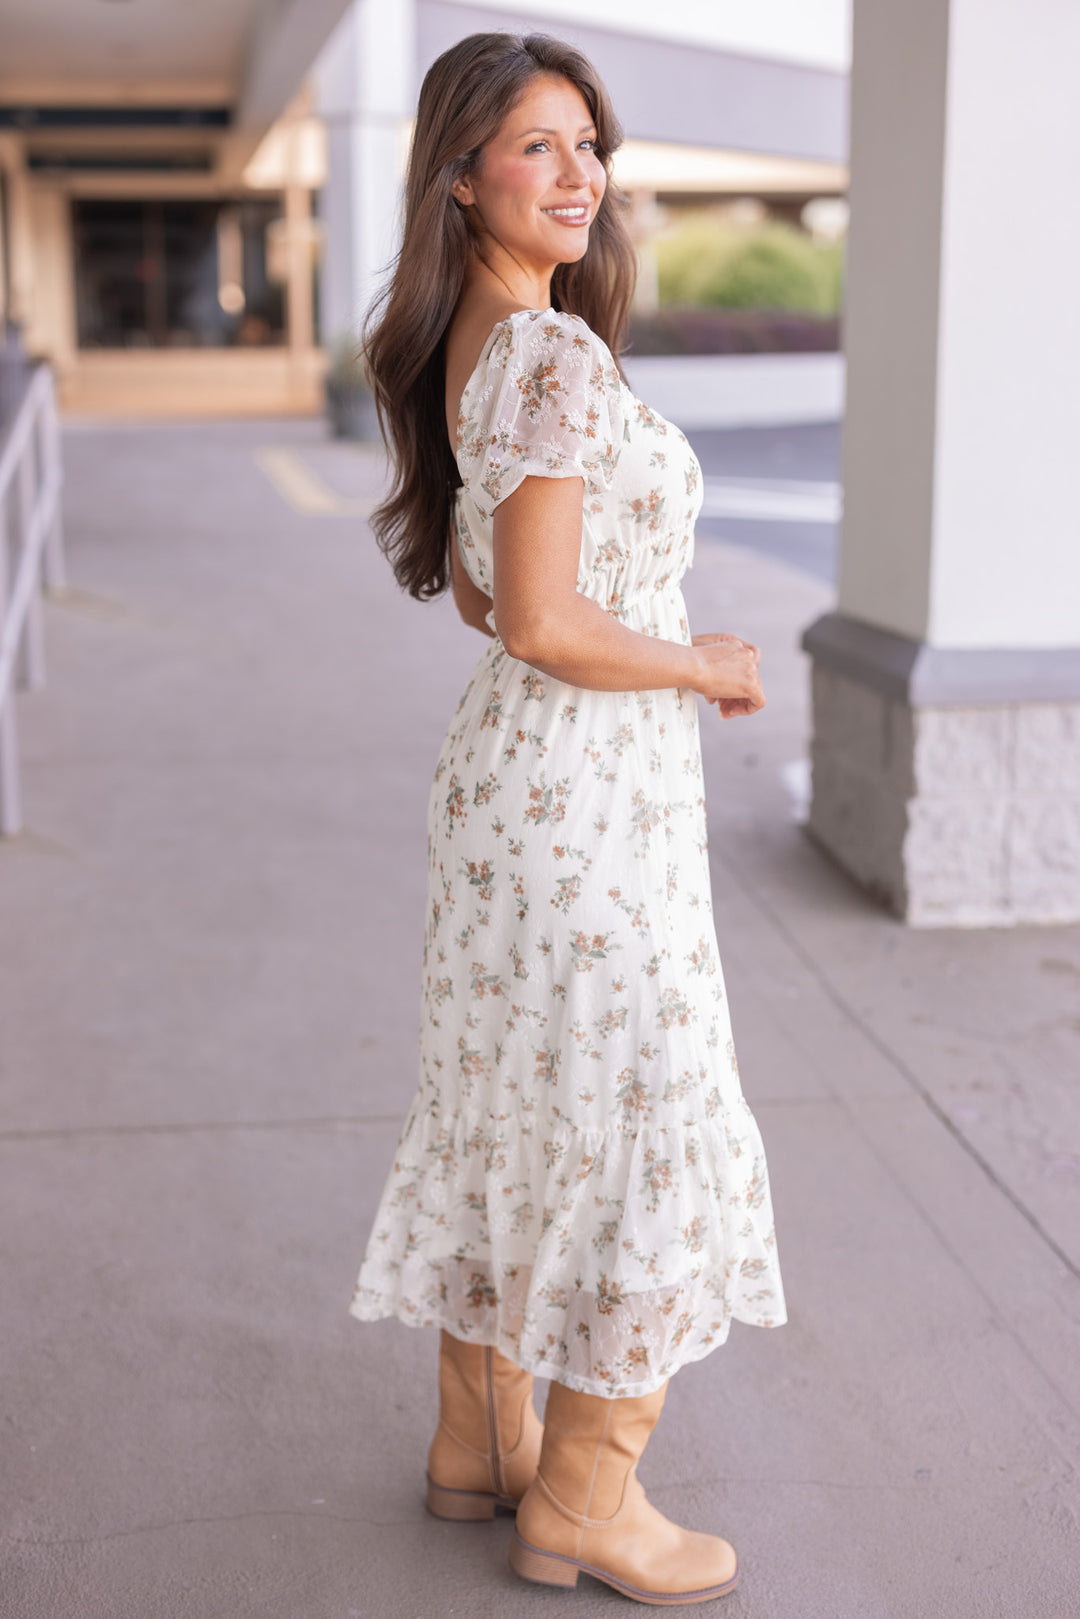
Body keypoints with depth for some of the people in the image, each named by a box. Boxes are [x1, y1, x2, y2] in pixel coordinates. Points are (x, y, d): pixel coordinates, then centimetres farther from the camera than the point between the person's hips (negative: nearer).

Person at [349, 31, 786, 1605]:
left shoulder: (466, 349, 10)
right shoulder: (560, 359, -20)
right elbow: (545, 623, -25)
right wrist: (709, 667, -9)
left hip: (508, 768, 10)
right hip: (589, 788, -9)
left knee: (508, 1105, 18)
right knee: (645, 1131, 3)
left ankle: (479, 1438, 34)